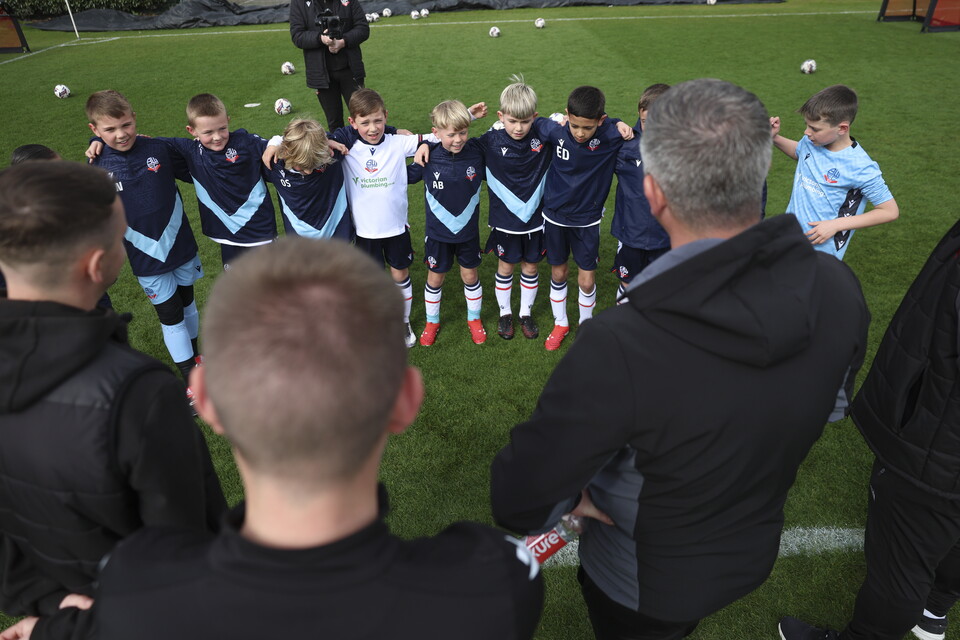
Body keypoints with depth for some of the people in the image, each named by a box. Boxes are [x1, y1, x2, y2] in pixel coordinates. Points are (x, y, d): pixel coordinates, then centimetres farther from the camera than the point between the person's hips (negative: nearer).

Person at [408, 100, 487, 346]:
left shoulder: (477, 151, -15)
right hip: (438, 231, 0)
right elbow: (406, 176, 1)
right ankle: (432, 322, 36)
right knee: (435, 277, 14)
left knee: (470, 274, 15)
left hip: (468, 229, 1)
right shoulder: (428, 157, -16)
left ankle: (474, 319, 38)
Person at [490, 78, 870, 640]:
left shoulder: (617, 351, -44)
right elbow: (830, 405, -2)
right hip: (756, 554, 4)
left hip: (642, 588, -4)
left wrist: (575, 496, -12)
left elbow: (520, 504, -33)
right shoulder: (838, 289, -23)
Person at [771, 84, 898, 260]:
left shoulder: (860, 168, -23)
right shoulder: (811, 141, -6)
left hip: (822, 249, -6)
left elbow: (890, 211, -16)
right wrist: (775, 138, 1)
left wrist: (835, 225, -21)